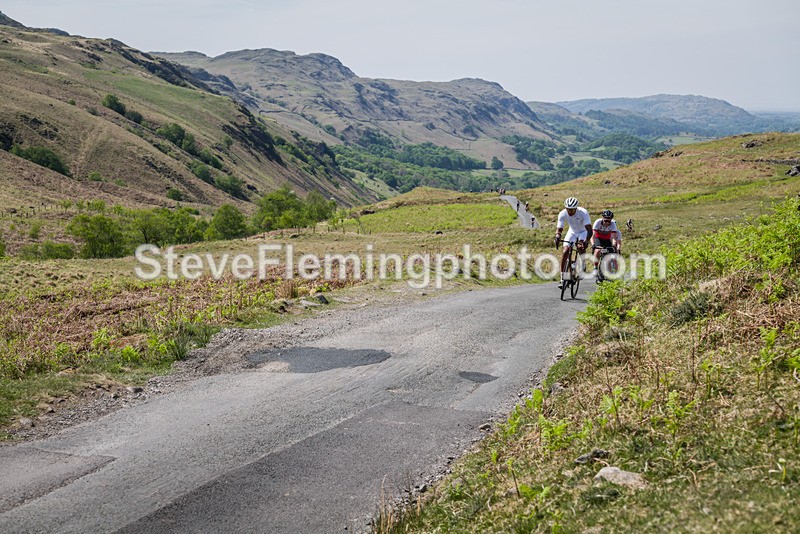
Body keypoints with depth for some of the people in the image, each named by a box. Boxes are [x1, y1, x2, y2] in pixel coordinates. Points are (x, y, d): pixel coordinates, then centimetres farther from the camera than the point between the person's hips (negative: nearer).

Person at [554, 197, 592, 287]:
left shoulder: (583, 212, -33)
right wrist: (557, 236, -49)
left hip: (583, 231, -2)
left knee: (581, 247, -32)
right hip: (572, 232, 2)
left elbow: (589, 230, -39)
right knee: (565, 252, -15)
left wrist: (586, 241, -55)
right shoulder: (562, 214, -25)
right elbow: (559, 229, -26)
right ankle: (563, 278, -10)